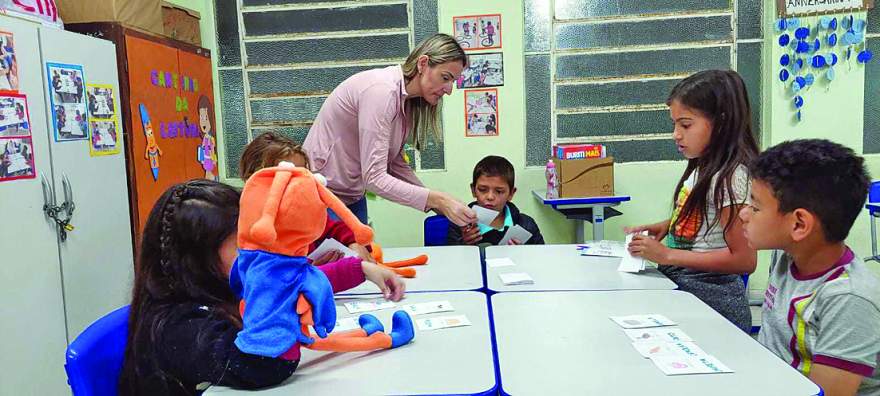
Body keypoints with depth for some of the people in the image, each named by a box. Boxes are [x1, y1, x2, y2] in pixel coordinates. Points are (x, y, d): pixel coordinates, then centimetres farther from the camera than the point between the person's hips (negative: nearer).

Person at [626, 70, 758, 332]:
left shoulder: (730, 177, -20)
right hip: (679, 287, 8)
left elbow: (744, 260, -21)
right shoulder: (702, 168, 7)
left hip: (709, 300, -8)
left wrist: (666, 255, -23)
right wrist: (666, 227, 4)